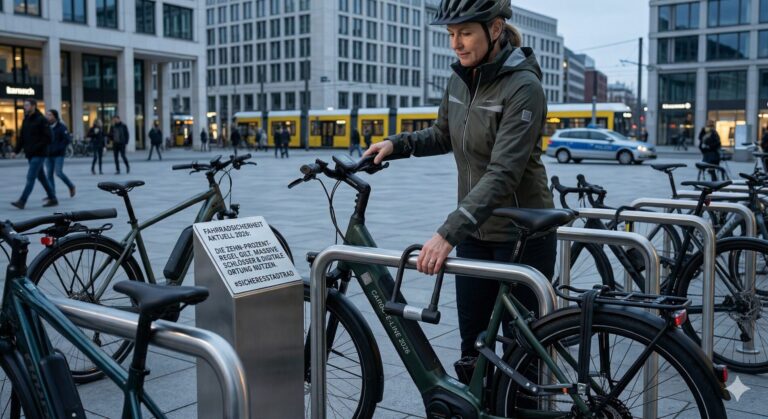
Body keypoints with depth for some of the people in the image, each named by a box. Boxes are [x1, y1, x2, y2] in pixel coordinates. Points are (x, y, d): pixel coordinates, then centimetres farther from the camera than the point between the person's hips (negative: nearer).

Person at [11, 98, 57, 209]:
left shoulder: (41, 120, -9)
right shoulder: (26, 120, 13)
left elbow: (48, 138, -14)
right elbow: (22, 137, 14)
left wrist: (35, 148, -20)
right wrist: (16, 151, 4)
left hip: (39, 154, -8)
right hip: (30, 154, 8)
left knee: (30, 177, -11)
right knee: (41, 177, 12)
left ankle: (22, 201, -13)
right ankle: (53, 199, 19)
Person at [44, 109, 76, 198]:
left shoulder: (61, 127, -7)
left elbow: (68, 139, -12)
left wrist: (58, 148, -15)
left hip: (58, 154, -5)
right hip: (48, 154, 5)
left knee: (58, 172, -11)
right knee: (49, 174, 2)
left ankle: (71, 186, 12)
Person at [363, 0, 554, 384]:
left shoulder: (523, 86, -20)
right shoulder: (460, 79, 2)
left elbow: (503, 173, -29)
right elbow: (444, 135, 19)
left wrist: (448, 232, -36)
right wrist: (398, 144, 1)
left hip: (521, 236, -6)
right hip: (476, 231, 7)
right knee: (472, 347, 13)